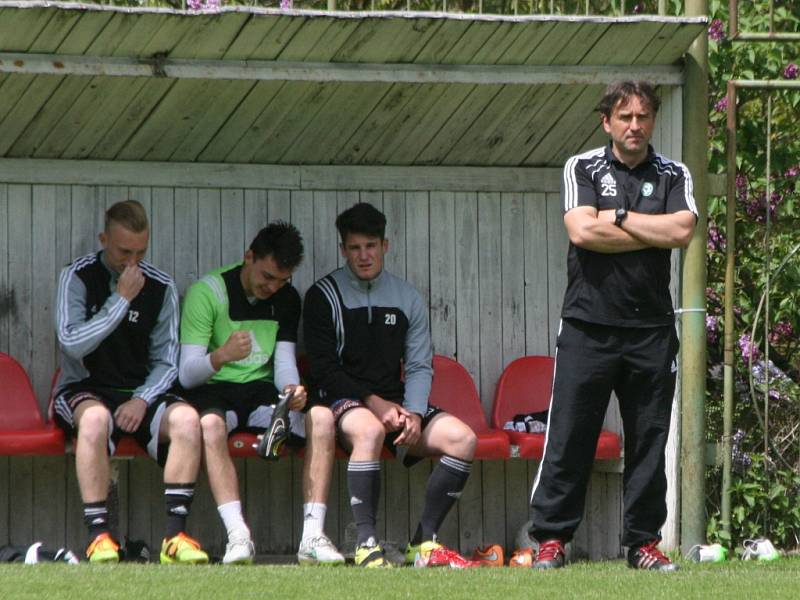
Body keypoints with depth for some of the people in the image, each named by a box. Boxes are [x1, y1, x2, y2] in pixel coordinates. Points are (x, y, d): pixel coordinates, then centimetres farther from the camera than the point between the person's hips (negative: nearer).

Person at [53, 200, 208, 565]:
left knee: (187, 418, -28)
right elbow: (72, 342, -16)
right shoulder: (77, 278, -2)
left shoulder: (161, 287, 6)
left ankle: (175, 535, -30)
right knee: (95, 418, -39)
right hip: (84, 391, -3)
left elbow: (166, 361, 6)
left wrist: (142, 400, -13)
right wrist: (121, 300, -16)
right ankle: (98, 536, -37)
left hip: (141, 393, 3)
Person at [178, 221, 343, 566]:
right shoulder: (207, 292, -9)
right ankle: (238, 537, -44)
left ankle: (312, 537, -28)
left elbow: (284, 361, 5)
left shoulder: (287, 299, 7)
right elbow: (187, 374, -14)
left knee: (322, 417, -24)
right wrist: (221, 356, -36)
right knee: (210, 424, -40)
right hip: (213, 392, -4)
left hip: (261, 392, 4)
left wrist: (292, 389, -20)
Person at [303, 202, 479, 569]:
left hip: (394, 403, 5)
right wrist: (373, 403, -16)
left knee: (461, 438, -20)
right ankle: (366, 543, -39)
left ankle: (424, 543, -20)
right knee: (370, 430, -40)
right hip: (344, 402, -5)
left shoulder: (406, 298, 15)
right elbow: (323, 370, -6)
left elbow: (419, 367, 11)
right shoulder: (324, 296, 2)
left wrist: (413, 413, -9)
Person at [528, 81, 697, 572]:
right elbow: (582, 231, -11)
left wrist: (617, 216, -6)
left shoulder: (674, 176, 10)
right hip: (589, 324, -2)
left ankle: (644, 541, 10)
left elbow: (682, 231, -8)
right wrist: (655, 232, -6)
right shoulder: (582, 169, 5)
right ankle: (552, 538, 0)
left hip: (651, 329, 2)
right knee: (569, 436, -4)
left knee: (649, 439, 4)